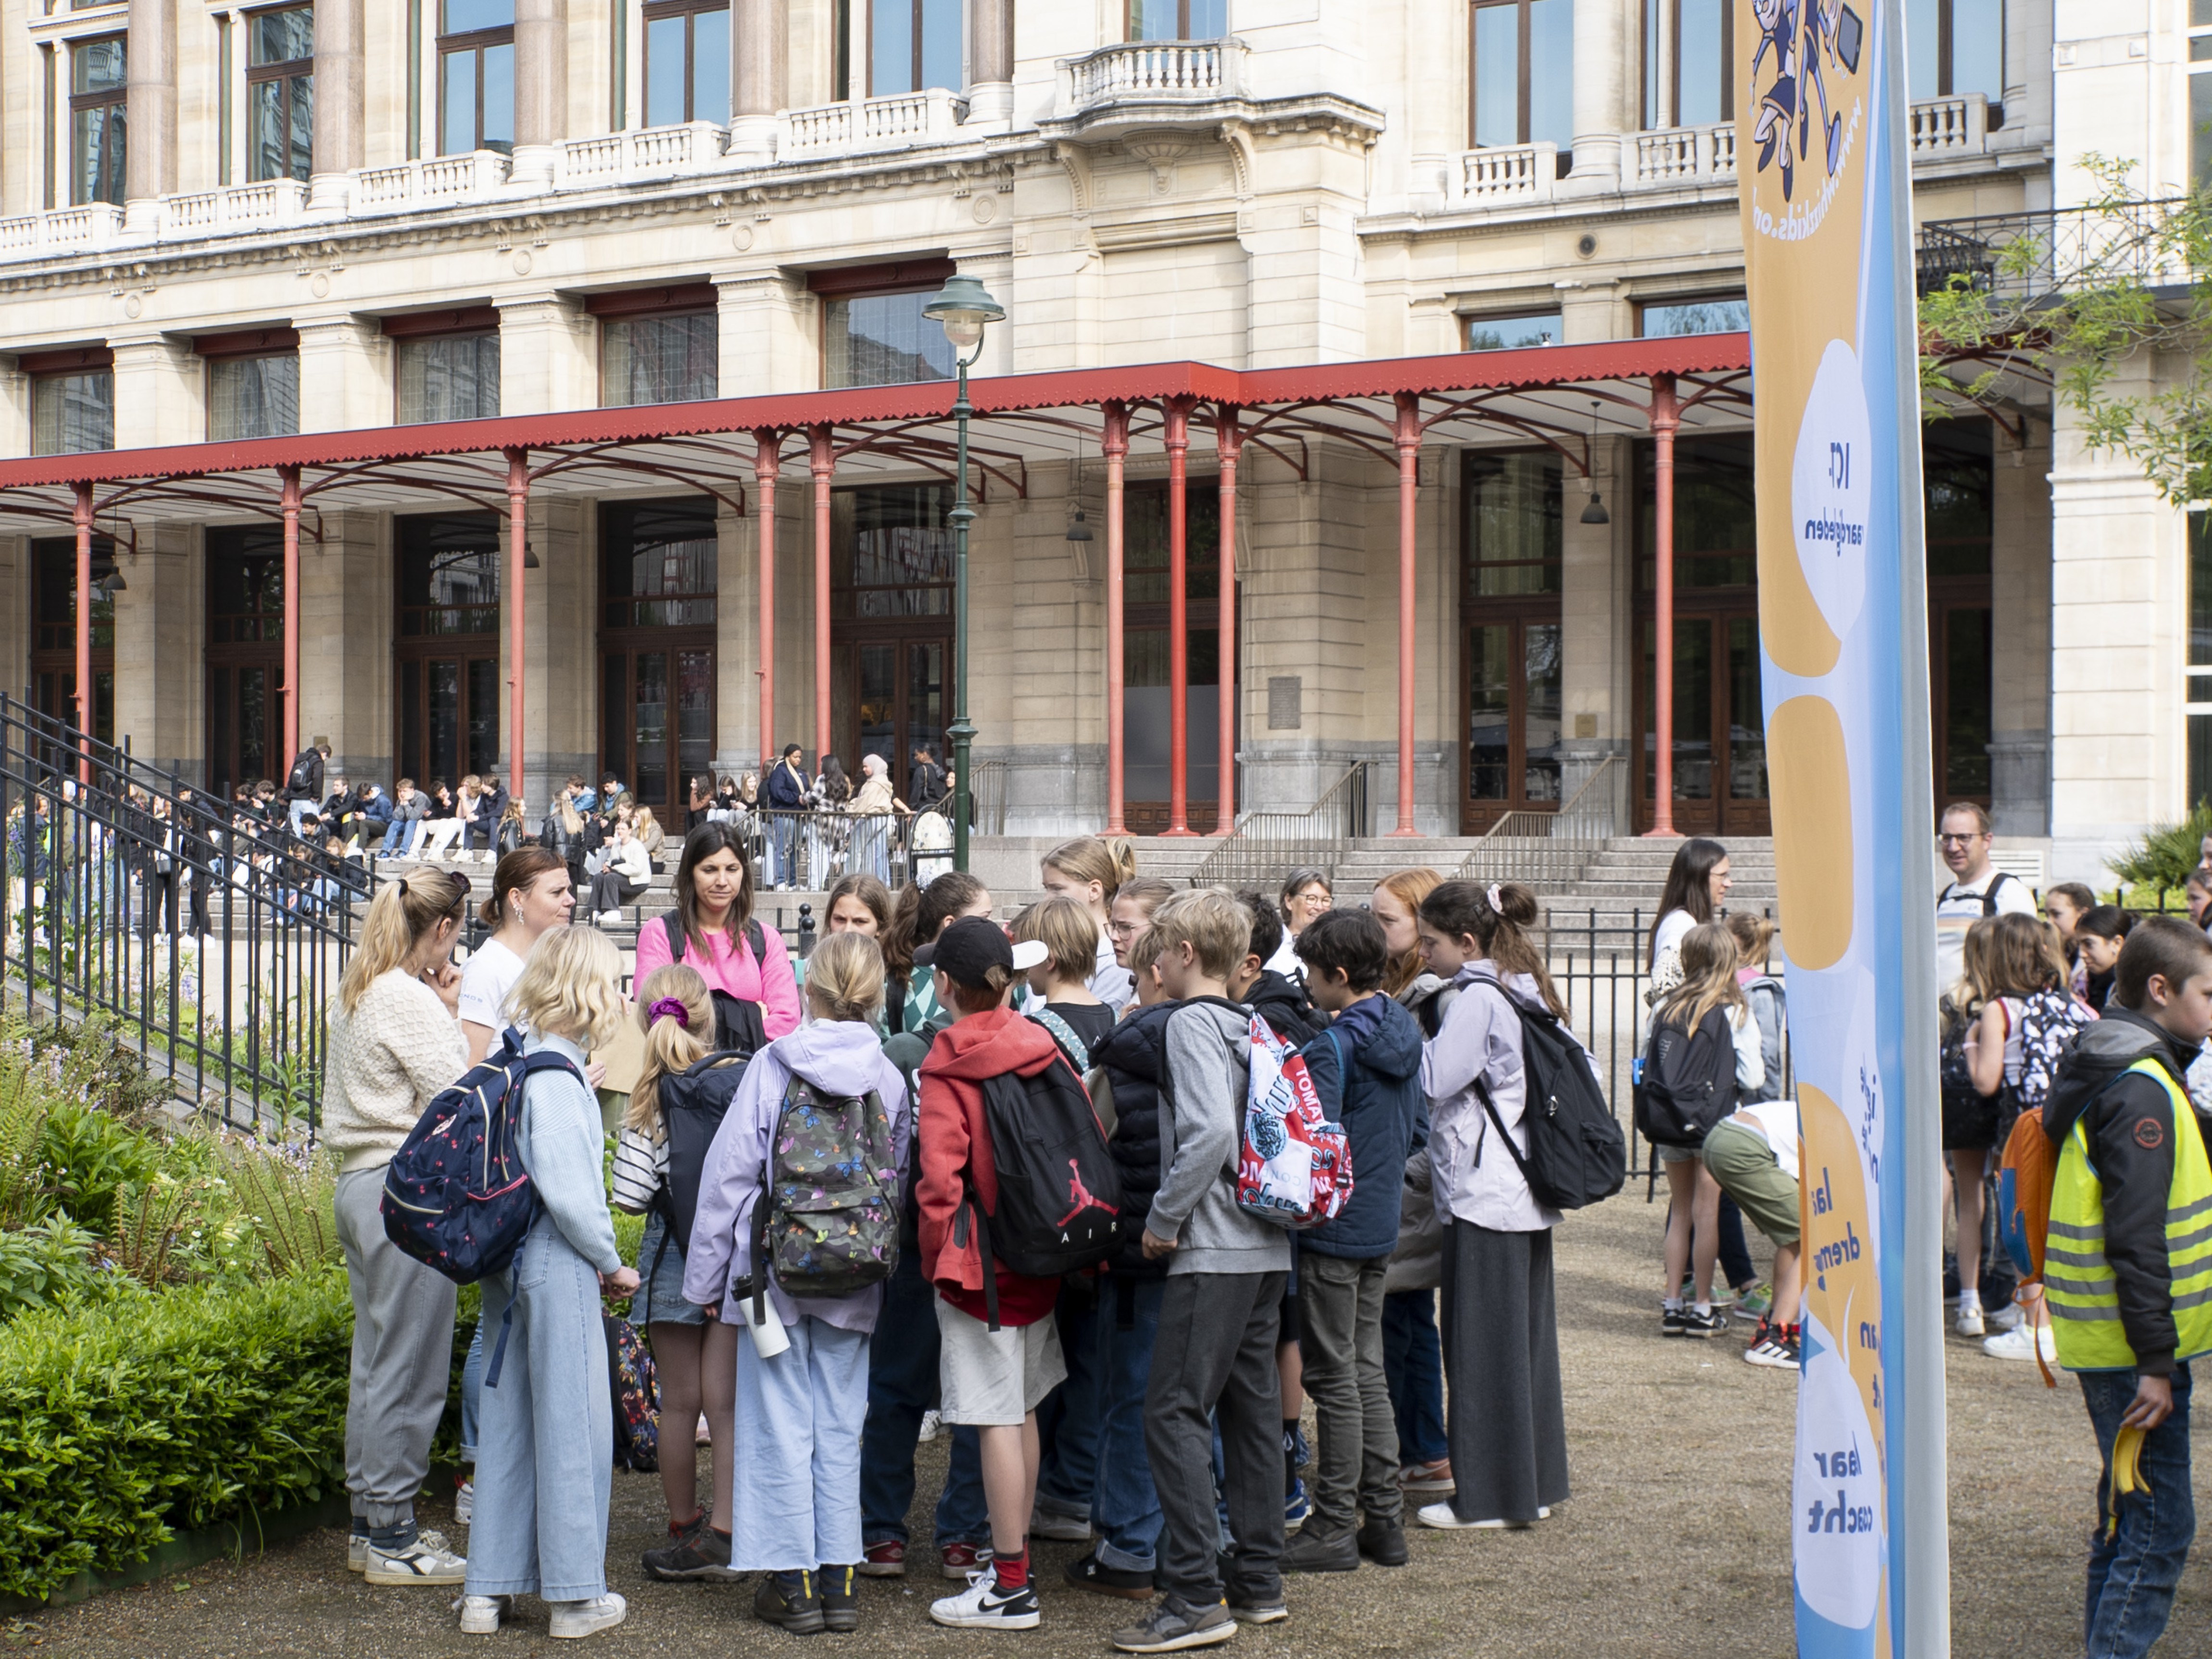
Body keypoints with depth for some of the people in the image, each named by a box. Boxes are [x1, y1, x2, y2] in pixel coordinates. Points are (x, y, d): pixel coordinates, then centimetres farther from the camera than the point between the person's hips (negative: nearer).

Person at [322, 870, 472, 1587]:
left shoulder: (355, 994, 15)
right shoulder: (410, 1000, -14)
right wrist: (451, 1018, -5)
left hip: (361, 1183, 10)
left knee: (376, 1361, 16)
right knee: (408, 1369, -3)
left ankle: (370, 1525, 23)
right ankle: (392, 1539, 3)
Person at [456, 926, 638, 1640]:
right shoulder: (556, 1078, -18)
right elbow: (568, 1192, -23)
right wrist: (611, 1263, -9)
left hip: (510, 1264, 9)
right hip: (558, 1267, -9)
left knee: (507, 1421, 13)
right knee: (574, 1422, 1)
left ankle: (489, 1590, 18)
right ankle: (576, 1594, 9)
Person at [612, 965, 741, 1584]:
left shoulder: (646, 1102, -7)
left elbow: (633, 1197, -11)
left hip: (675, 1255, -1)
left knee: (680, 1403, 8)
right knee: (728, 1401, 3)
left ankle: (685, 1530, 19)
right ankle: (726, 1530, 0)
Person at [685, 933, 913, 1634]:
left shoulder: (773, 1065, -8)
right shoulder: (889, 1079, -1)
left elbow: (730, 1172, -6)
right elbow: (901, 1182, 4)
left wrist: (706, 1276, 2)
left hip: (776, 1269, -2)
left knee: (781, 1423, 5)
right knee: (841, 1425, 10)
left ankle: (793, 1581, 8)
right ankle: (840, 1578, 13)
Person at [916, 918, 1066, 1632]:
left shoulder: (947, 1070, -13)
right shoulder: (1043, 1050, 4)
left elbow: (940, 1179, -20)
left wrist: (937, 1259, -6)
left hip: (980, 1262, -7)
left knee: (997, 1420, -3)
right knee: (1021, 1412, 16)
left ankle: (1010, 1589, 0)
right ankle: (1014, 1562, 26)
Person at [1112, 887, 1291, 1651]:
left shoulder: (1192, 1023, -12)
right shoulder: (1253, 1027, 12)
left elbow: (1211, 1131, -23)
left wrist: (1164, 1217, -14)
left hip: (1212, 1250, -9)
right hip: (1267, 1245, 9)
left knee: (1174, 1413, -7)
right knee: (1252, 1408, 13)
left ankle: (1195, 1598, -9)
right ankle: (1258, 1582, 19)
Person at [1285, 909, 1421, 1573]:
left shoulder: (1332, 1049, -18)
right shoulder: (1403, 1032, 6)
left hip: (1332, 1230, -8)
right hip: (1381, 1225, 8)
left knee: (1335, 1379, -1)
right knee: (1367, 1371, 15)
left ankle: (1334, 1529, 5)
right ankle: (1384, 1519, 18)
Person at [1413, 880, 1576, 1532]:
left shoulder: (1478, 999, -15)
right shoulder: (1527, 994, 12)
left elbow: (1434, 1080, -21)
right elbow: (1581, 1069, 16)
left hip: (1483, 1193, -9)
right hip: (1527, 1193, 9)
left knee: (1481, 1344, -3)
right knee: (1526, 1332, 14)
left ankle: (1488, 1496, 2)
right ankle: (1538, 1480, 21)